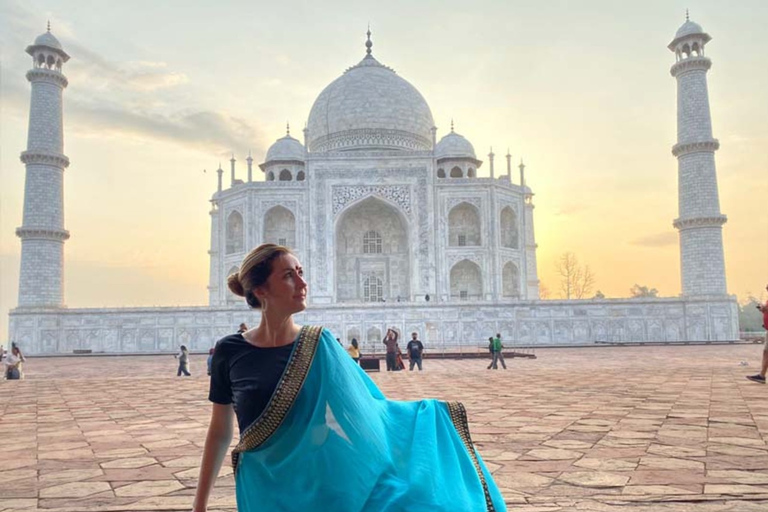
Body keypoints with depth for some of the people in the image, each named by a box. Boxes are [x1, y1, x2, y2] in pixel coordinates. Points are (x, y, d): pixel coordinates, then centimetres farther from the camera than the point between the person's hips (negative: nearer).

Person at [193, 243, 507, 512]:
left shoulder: (320, 344, -4)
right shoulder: (230, 351, -7)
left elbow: (365, 408, 3)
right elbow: (220, 433, 2)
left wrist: (427, 414, 0)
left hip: (328, 485, 1)